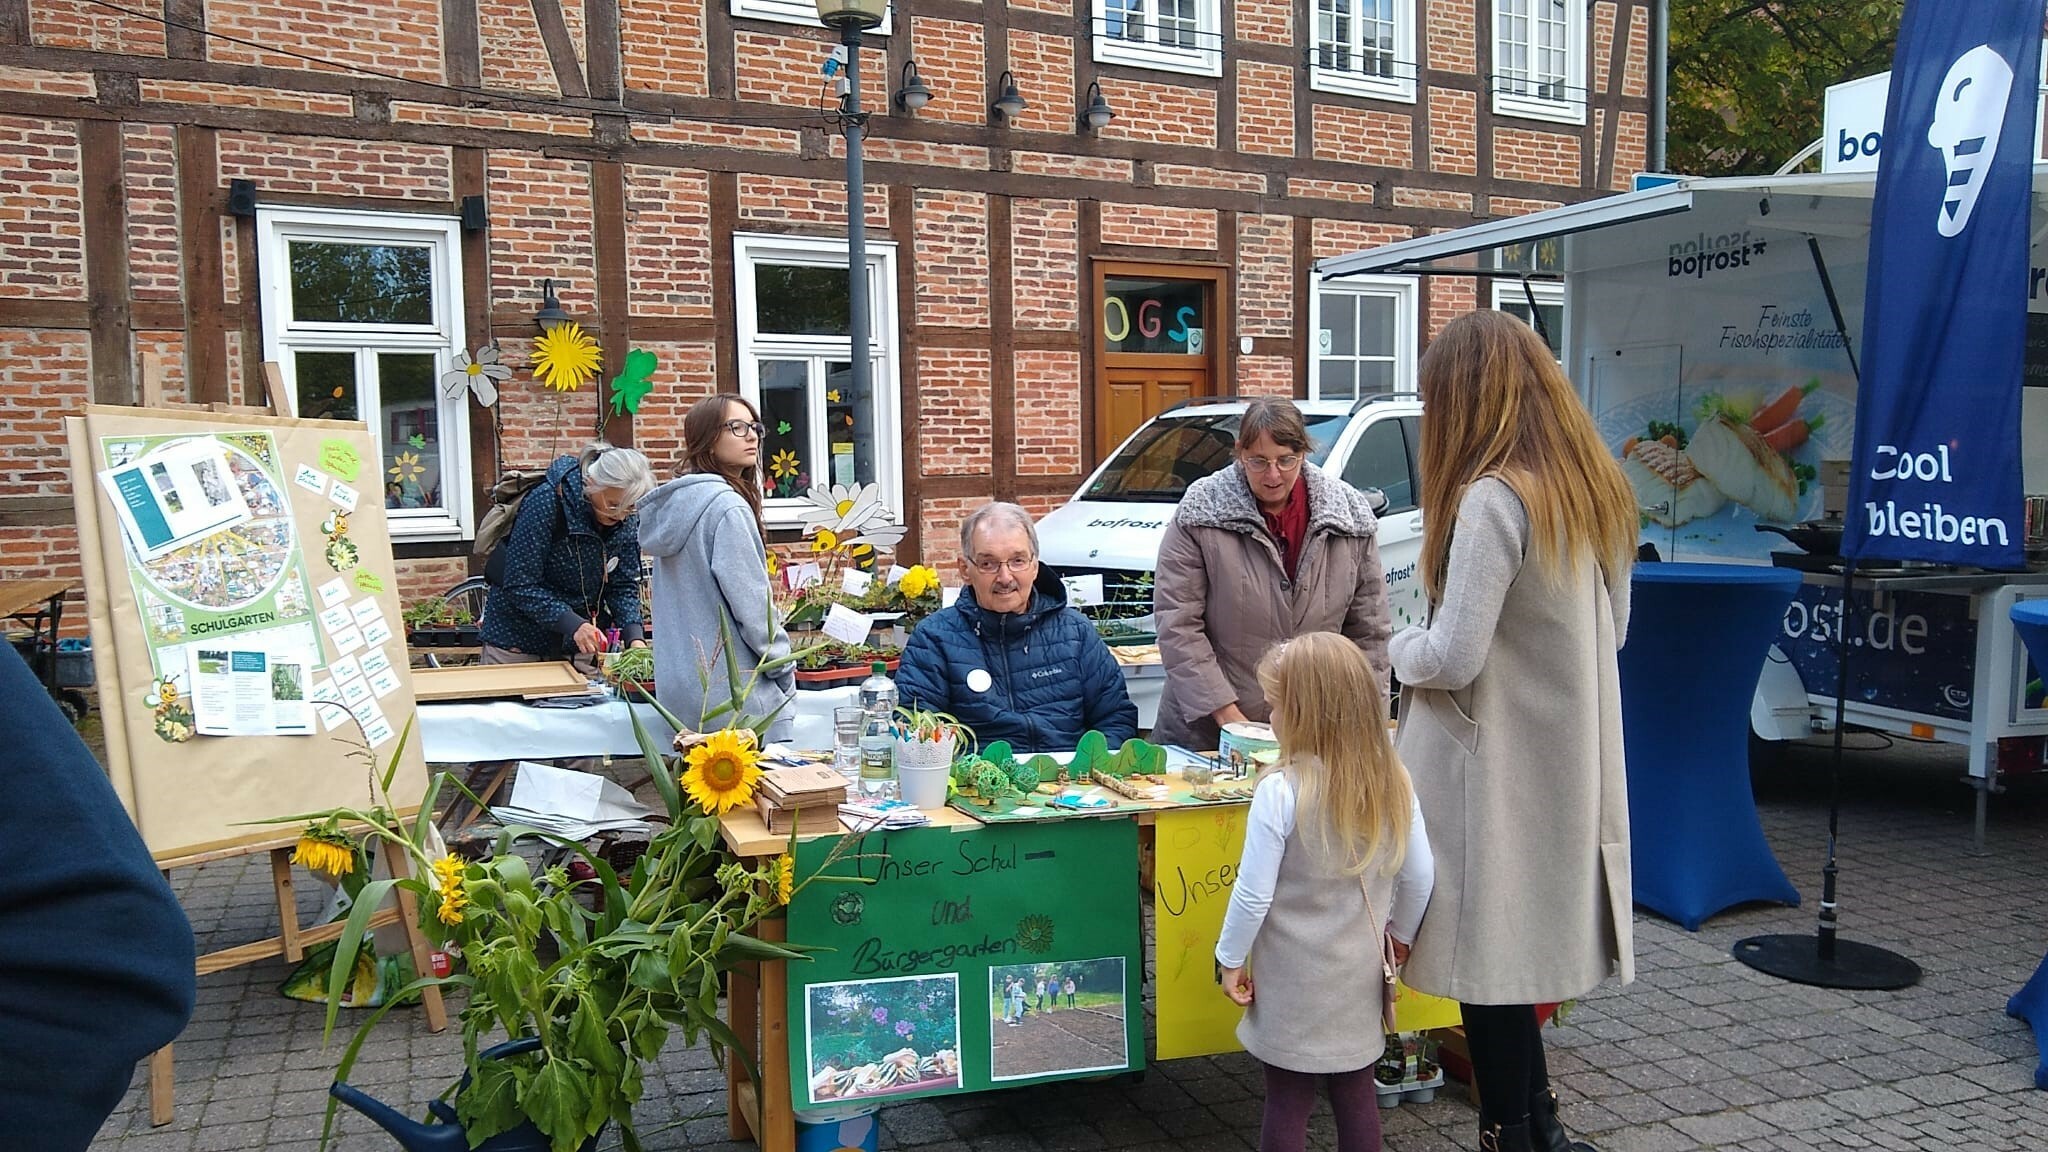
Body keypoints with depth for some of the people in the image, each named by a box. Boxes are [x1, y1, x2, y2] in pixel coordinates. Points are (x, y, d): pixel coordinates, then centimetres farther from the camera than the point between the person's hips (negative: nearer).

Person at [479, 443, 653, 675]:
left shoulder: (626, 521, -6)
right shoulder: (546, 502, -22)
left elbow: (624, 586, -2)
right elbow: (520, 585, -22)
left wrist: (634, 637, -19)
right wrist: (572, 624, -31)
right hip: (518, 640, -4)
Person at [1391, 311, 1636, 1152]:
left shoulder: (1493, 498, -19)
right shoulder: (1595, 490, 7)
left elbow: (1453, 659, -20)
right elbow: (1609, 628, 17)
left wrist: (1402, 649, 0)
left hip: (1499, 766, -8)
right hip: (1569, 759, 8)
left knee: (1490, 952, 4)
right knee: (1527, 944, 18)